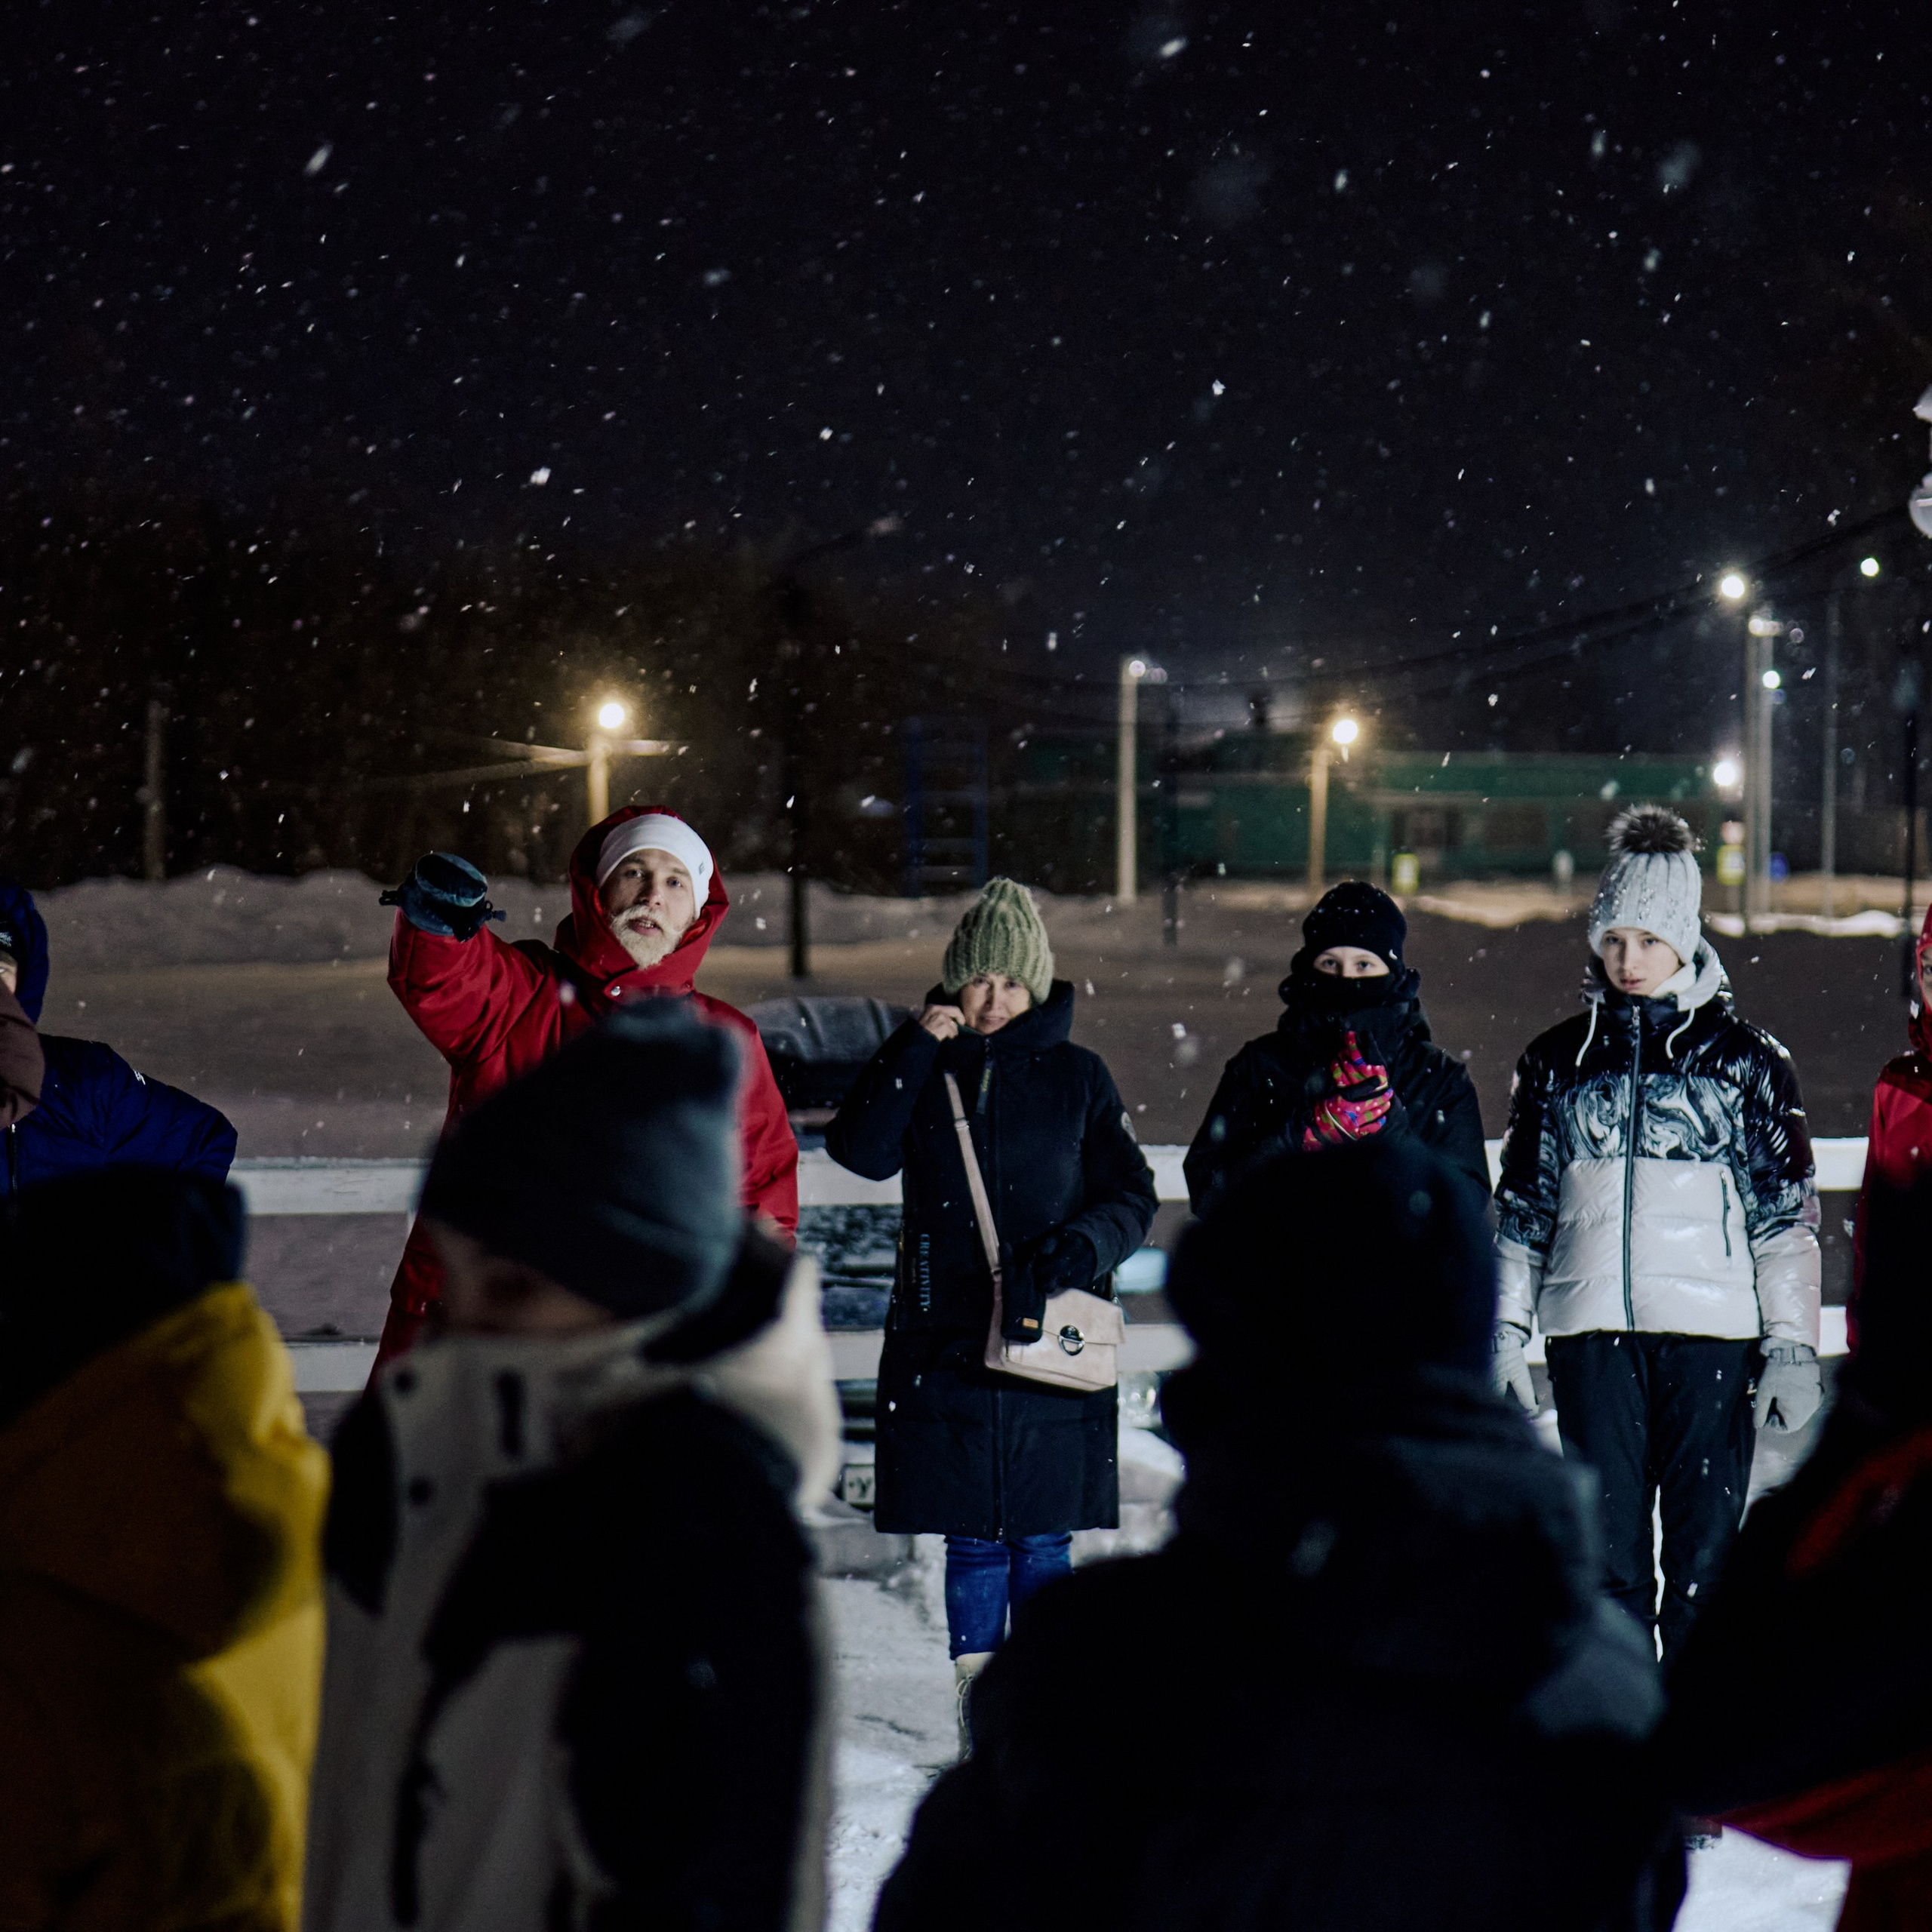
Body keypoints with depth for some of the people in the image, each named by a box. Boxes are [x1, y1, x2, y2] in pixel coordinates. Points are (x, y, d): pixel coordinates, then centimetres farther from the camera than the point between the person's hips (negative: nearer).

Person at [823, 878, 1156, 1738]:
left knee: (1043, 1538, 2)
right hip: (945, 1342, 1)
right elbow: (860, 1150, -10)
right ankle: (977, 1691, 13)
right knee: (970, 1538, 4)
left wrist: (1085, 1244, -16)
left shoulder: (1076, 1077, 6)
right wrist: (915, 1048, -15)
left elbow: (1133, 1195, 4)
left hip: (1049, 1337, 0)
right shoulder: (924, 1069, 6)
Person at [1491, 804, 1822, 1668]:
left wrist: (1792, 1346, -2)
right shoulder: (1558, 1061, 12)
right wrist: (1504, 1335, 11)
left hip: (1713, 1333, -2)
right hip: (1593, 1334, 2)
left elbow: (1788, 1212, 4)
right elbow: (1521, 1210, 17)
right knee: (1609, 1555, 1)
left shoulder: (1744, 1057, 4)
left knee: (1706, 1553, -1)